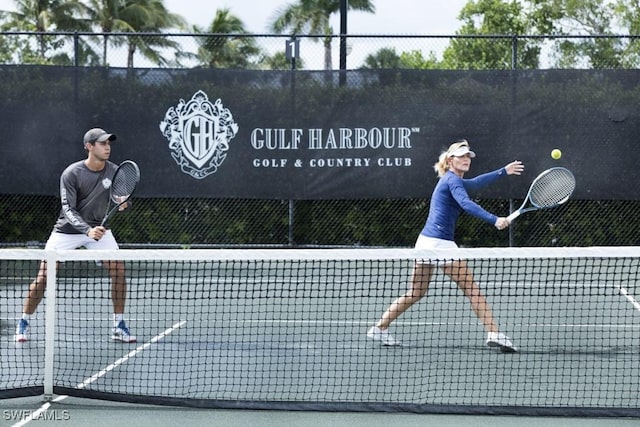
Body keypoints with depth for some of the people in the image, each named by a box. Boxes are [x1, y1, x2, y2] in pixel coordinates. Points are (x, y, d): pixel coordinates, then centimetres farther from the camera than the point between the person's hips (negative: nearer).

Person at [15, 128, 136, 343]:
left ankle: (119, 326, 0)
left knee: (118, 269, -12)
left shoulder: (113, 171, -9)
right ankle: (24, 323, 10)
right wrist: (88, 230, -39)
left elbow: (120, 200, 0)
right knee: (43, 276, -9)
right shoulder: (71, 174, -20)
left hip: (98, 228, 3)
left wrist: (121, 203, -26)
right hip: (68, 229, -3)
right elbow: (68, 210, -23)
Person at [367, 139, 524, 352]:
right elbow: (467, 204, -25)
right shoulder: (452, 180, -8)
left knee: (416, 293, 18)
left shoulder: (450, 180, 20)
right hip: (440, 243, -9)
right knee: (471, 288, -6)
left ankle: (379, 328, 18)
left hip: (425, 240, 9)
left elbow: (475, 182, 38)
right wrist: (494, 220, -36)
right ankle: (493, 333, -10)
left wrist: (504, 171, 43)